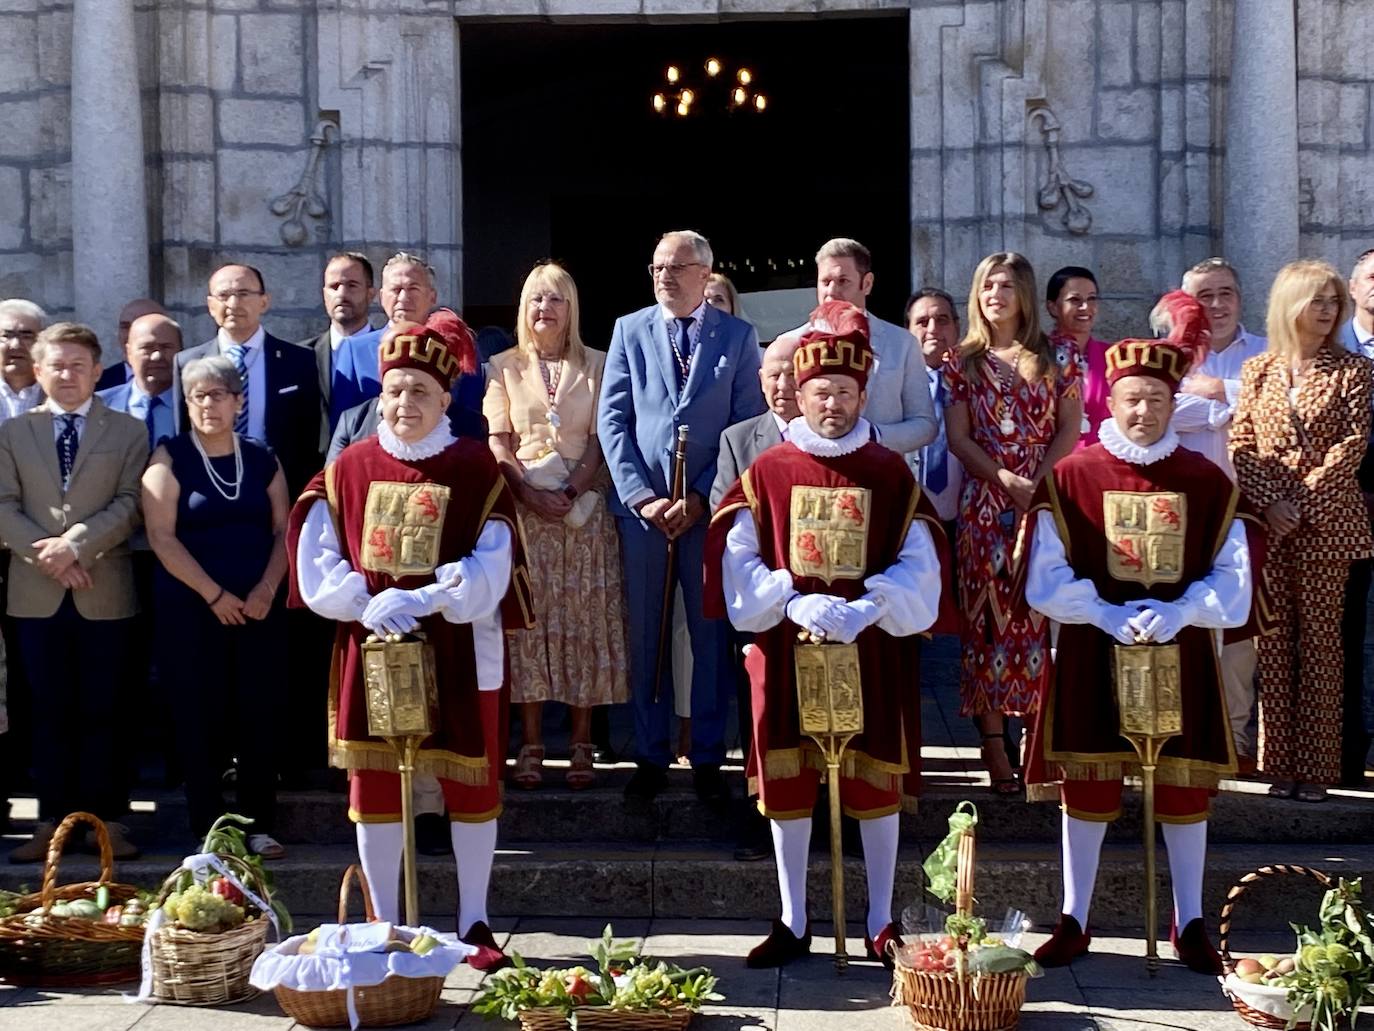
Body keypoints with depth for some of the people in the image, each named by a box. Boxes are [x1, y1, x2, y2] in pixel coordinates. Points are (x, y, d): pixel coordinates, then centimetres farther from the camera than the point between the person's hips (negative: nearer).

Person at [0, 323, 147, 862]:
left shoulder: (128, 432, 5)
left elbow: (128, 504, -4)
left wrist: (75, 543, -16)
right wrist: (47, 554, -12)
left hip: (103, 591, -1)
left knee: (101, 711, 4)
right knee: (50, 711, 6)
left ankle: (107, 819, 9)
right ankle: (52, 821, 11)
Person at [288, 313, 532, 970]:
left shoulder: (475, 468, -3)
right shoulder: (348, 468, 4)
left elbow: (491, 569, -10)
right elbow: (316, 563, 0)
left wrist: (419, 600, -21)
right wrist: (367, 604, -16)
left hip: (457, 651, -2)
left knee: (470, 785, 4)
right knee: (373, 785, 6)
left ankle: (473, 923, 18)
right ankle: (384, 924, 19)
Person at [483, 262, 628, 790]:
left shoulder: (596, 365, 8)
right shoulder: (504, 367, 10)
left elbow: (601, 441, 3)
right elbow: (498, 444, 5)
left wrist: (570, 493, -11)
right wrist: (530, 494, -10)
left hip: (583, 507, 0)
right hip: (522, 507, 1)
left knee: (584, 621, -1)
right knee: (527, 621, -3)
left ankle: (581, 744, 3)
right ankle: (531, 745, 0)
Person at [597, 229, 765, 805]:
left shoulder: (738, 337, 4)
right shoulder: (629, 331, 8)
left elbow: (746, 425, 0)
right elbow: (612, 419, 3)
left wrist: (700, 498, -9)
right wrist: (641, 496, -8)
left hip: (709, 507, -1)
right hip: (641, 505, 1)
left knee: (711, 636, 3)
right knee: (644, 635, 5)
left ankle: (707, 758, 12)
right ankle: (651, 756, 14)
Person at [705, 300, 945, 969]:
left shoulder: (892, 474, 2)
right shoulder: (766, 472, 2)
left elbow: (918, 568, -2)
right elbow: (738, 565, -1)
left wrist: (866, 609, -18)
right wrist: (794, 602, -17)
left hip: (872, 651, 0)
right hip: (785, 650, 1)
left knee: (877, 784, 4)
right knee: (787, 785, 5)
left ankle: (880, 923, 16)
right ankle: (793, 923, 17)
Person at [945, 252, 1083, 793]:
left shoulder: (1057, 355, 9)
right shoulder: (963, 361, 9)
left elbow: (1069, 429, 4)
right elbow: (958, 439, 2)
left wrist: (1038, 483, -10)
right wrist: (1007, 479, -11)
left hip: (1046, 500, 0)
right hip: (985, 502, 0)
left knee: (1041, 613, -3)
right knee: (987, 614, -2)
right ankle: (993, 738, 1)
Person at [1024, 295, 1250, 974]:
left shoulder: (1207, 482, 2)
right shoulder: (1070, 477, -2)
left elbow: (1232, 579, 2)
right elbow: (1047, 577, -4)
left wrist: (1179, 611, -16)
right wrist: (1108, 613, -18)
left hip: (1183, 656, 1)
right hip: (1090, 657, -1)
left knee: (1184, 789, 6)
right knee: (1086, 785, 5)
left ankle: (1189, 924, 20)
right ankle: (1074, 921, 17)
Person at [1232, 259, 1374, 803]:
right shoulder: (1257, 370, 10)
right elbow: (1240, 445, 4)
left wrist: (1302, 501, -13)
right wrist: (1268, 503, -10)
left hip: (1326, 523, -2)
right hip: (1267, 523, 2)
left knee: (1320, 640, -1)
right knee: (1274, 641, 3)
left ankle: (1316, 767, 2)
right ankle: (1281, 763, 8)